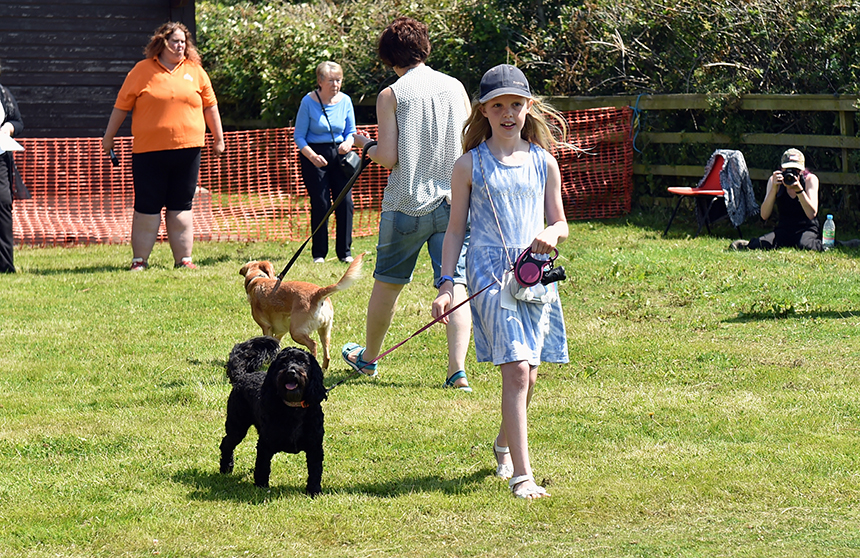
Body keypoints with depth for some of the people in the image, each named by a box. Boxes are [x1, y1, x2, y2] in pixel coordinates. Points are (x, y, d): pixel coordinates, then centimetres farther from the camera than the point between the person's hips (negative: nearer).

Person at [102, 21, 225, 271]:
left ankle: (183, 259, 11)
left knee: (180, 208, 6)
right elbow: (121, 105, 7)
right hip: (149, 151, -2)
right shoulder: (143, 70, 2)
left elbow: (210, 106, 16)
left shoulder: (195, 71, 10)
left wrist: (218, 138, 17)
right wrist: (108, 137, 10)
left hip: (187, 149, 2)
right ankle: (139, 260, 8)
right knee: (147, 208, 1)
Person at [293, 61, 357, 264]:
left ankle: (345, 251, 7)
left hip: (338, 155, 3)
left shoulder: (345, 101, 1)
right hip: (314, 155, -3)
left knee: (345, 202, -4)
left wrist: (348, 143, -13)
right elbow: (298, 136, -6)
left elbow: (351, 131, 11)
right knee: (320, 204, -7)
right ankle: (319, 253, 5)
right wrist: (312, 155, -21)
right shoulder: (309, 102, -10)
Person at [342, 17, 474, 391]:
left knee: (388, 283, 15)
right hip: (453, 202, 2)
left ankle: (368, 357, 32)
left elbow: (388, 158, -11)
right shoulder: (455, 87, 4)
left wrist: (365, 146, 9)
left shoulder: (391, 95, -7)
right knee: (456, 284, -2)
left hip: (407, 205, -2)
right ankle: (457, 368, -16)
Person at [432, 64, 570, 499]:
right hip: (490, 271, -4)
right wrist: (445, 286, 0)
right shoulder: (470, 165, 3)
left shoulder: (544, 163, 10)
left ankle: (504, 444, 41)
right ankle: (521, 475, -17)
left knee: (527, 375, 11)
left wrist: (551, 235, -9)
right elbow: (456, 230, 7)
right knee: (516, 370, -16)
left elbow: (560, 224, 16)